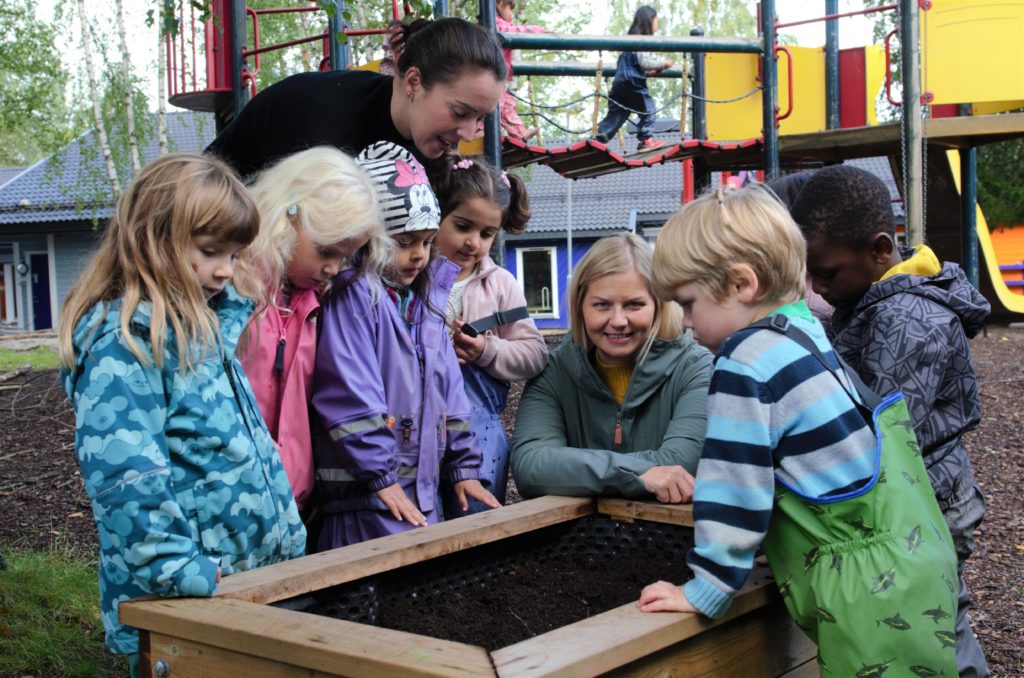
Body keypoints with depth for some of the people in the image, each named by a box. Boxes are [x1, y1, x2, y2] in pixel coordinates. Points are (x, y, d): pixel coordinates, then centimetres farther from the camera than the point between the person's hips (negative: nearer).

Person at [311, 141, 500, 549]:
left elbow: (449, 390, 17)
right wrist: (381, 477, -17)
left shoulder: (426, 302, 14)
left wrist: (463, 467, 14)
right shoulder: (354, 295, -11)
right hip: (367, 490, -8)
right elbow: (349, 394, -18)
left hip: (424, 486, 8)